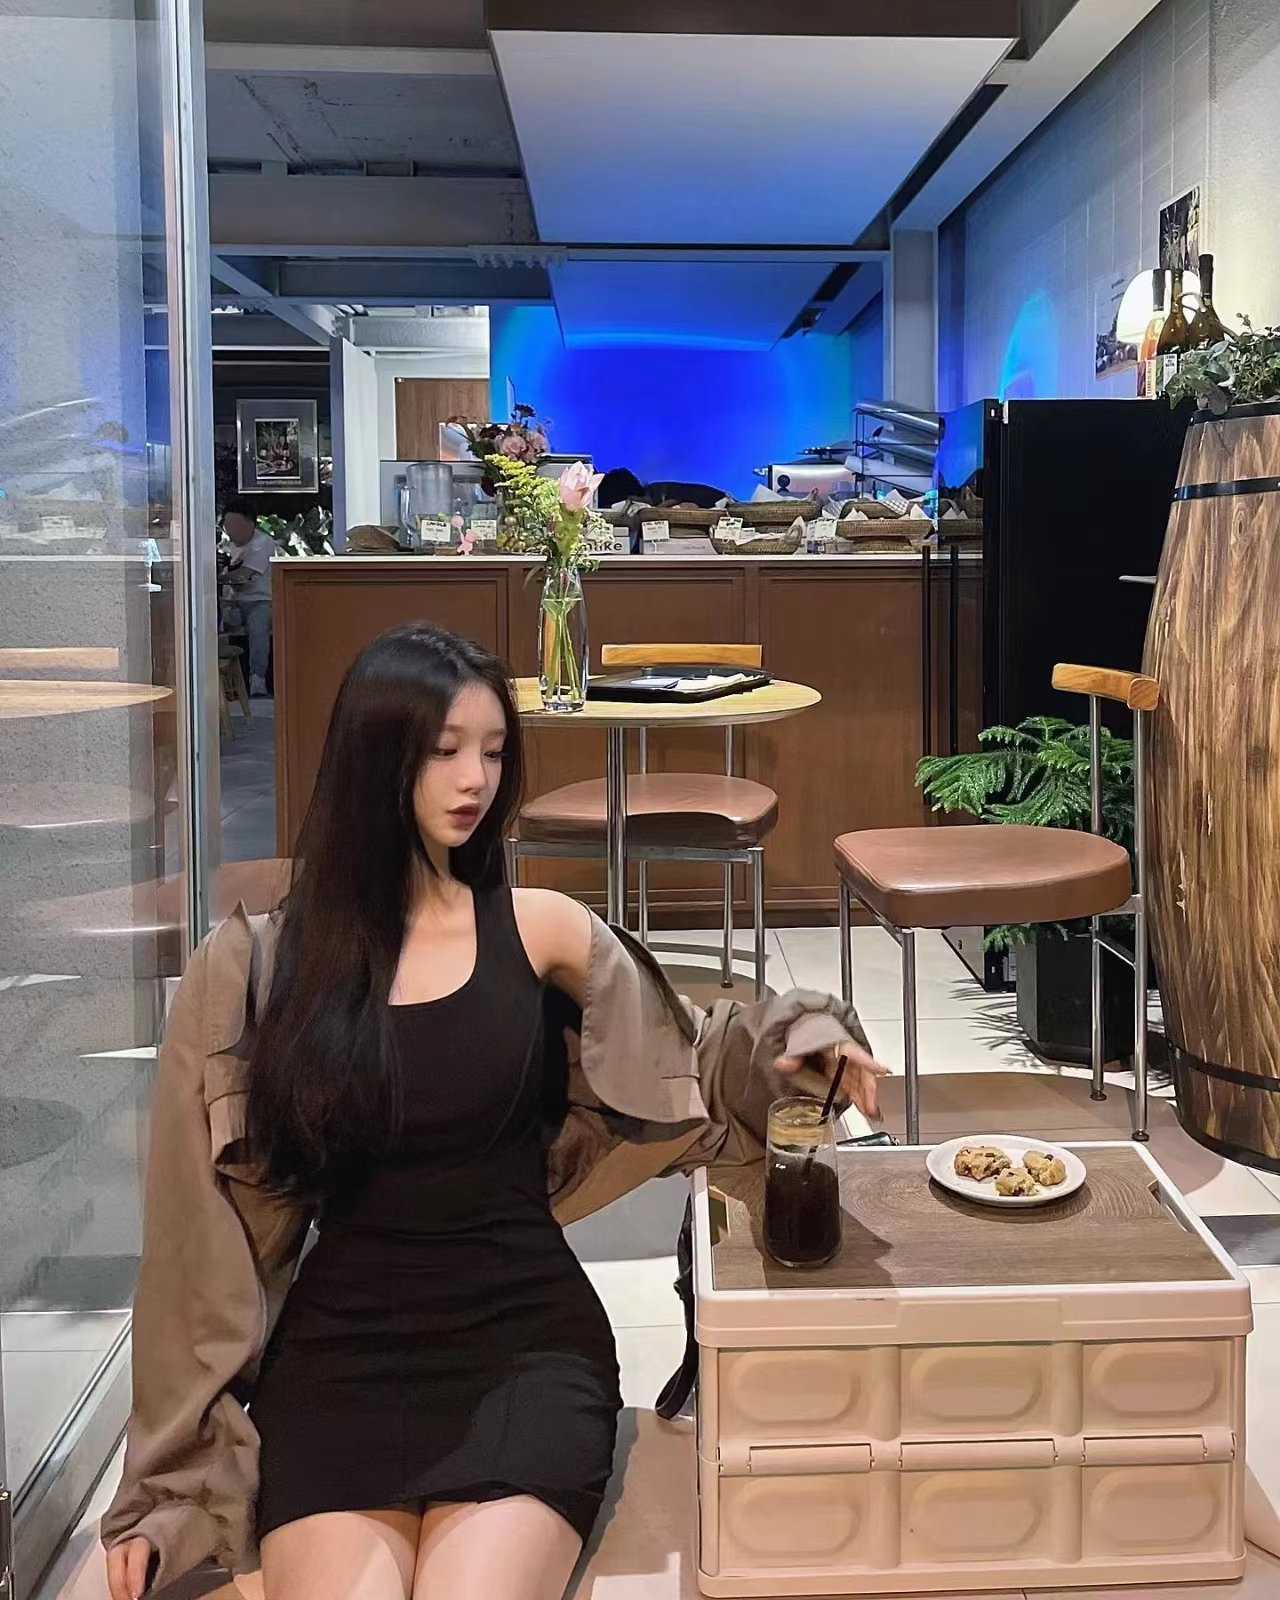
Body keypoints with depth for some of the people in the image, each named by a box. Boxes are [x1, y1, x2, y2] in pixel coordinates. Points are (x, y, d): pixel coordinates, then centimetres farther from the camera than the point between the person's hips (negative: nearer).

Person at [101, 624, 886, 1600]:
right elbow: (203, 1228, 3)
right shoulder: (255, 966, 0)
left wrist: (794, 1036, -7)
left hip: (527, 1342, 1)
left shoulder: (538, 929, 1)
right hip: (338, 1355, 0)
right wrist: (167, 1479, 5)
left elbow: (678, 1055, 15)